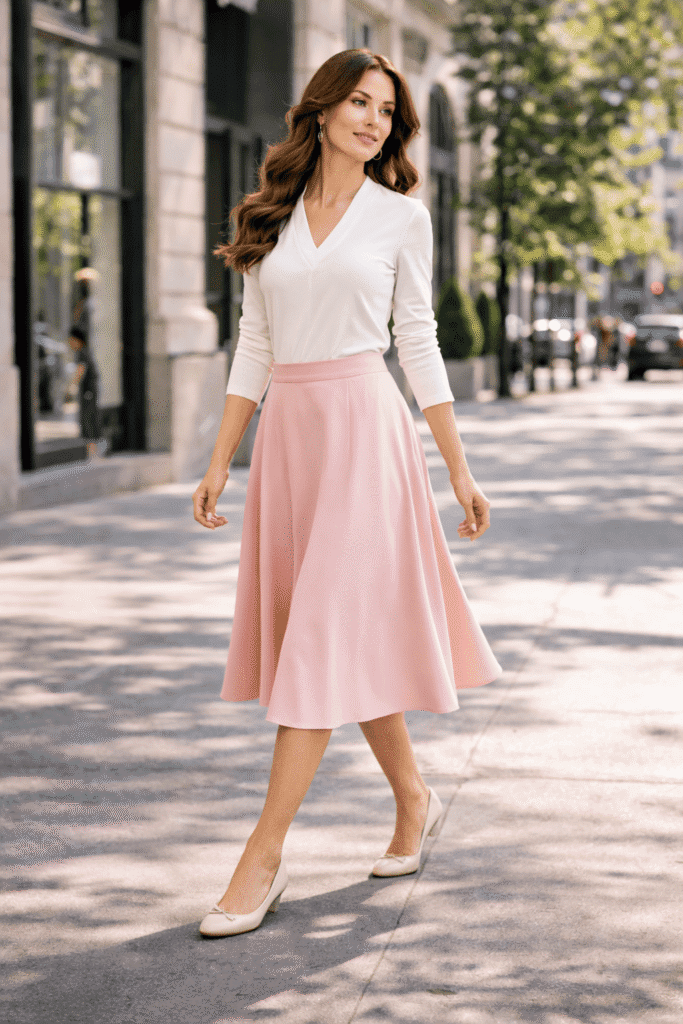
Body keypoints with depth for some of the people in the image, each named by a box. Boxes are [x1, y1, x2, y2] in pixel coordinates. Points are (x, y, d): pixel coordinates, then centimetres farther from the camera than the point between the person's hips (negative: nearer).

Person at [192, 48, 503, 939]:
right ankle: (414, 802, 30)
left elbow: (419, 343, 5)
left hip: (364, 429, -4)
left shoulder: (401, 215, 4)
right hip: (285, 433, 4)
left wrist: (461, 470, 3)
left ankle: (264, 858, -8)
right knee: (345, 636, 10)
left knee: (329, 638, -8)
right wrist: (220, 462, 8)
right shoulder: (270, 218, 11)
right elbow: (254, 348, 12)